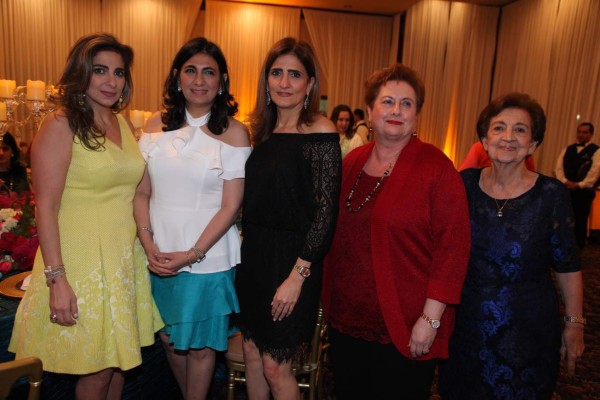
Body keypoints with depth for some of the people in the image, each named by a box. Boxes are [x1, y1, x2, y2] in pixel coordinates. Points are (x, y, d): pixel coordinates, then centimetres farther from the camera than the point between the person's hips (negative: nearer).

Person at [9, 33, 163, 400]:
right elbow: (46, 208, -14)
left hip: (126, 258, 6)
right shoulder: (60, 126, -10)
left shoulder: (126, 126, 9)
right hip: (81, 261, -6)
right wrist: (56, 279, -18)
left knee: (118, 360, 17)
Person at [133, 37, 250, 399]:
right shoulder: (157, 125, 3)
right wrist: (149, 246, -8)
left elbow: (231, 206, -9)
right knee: (169, 338, 19)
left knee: (199, 345, 11)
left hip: (207, 257, -4)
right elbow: (142, 193, 3)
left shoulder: (233, 132, -7)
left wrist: (191, 254, -14)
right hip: (159, 255, 4)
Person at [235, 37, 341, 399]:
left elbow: (326, 211, -16)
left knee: (275, 367, 6)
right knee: (252, 354, 18)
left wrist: (298, 275, -18)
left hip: (292, 260, -6)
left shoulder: (320, 132, -12)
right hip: (254, 254, 7)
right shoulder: (263, 129, 9)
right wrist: (247, 251, 8)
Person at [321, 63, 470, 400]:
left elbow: (453, 245, -15)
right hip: (346, 319, 5)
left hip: (405, 329, -5)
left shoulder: (436, 167, -12)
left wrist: (431, 319, -16)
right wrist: (329, 301, 10)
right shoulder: (353, 162, 4)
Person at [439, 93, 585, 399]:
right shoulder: (465, 183, -5)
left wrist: (574, 323, 0)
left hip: (528, 330, -2)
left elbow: (567, 266, -3)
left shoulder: (551, 194, -11)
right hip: (466, 325, 2)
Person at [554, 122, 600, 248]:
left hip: (584, 192, -4)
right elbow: (559, 167, 5)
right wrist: (565, 181, -12)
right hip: (565, 189, 4)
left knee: (580, 221, 2)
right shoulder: (567, 149, 14)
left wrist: (579, 185, -20)